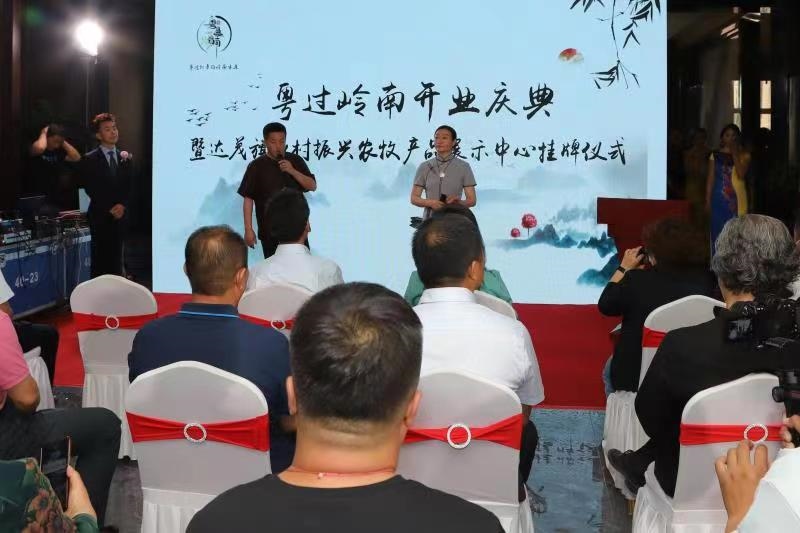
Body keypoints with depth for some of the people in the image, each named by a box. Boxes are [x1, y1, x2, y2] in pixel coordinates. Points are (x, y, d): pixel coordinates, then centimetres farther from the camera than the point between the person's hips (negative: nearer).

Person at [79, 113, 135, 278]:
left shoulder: (126, 158, 13)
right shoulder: (89, 160, 0)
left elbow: (130, 186, 9)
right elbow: (91, 189, -5)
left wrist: (122, 205, -8)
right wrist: (110, 209, -11)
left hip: (121, 216, 3)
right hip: (101, 217, -3)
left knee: (116, 260, 3)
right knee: (100, 260, -4)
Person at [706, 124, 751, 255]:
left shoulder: (744, 155, 4)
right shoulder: (715, 155, 7)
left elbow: (741, 174, -12)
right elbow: (710, 179, 6)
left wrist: (735, 154, -11)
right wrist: (708, 200, 1)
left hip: (737, 199, -1)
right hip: (719, 199, 1)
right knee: (719, 232, 2)